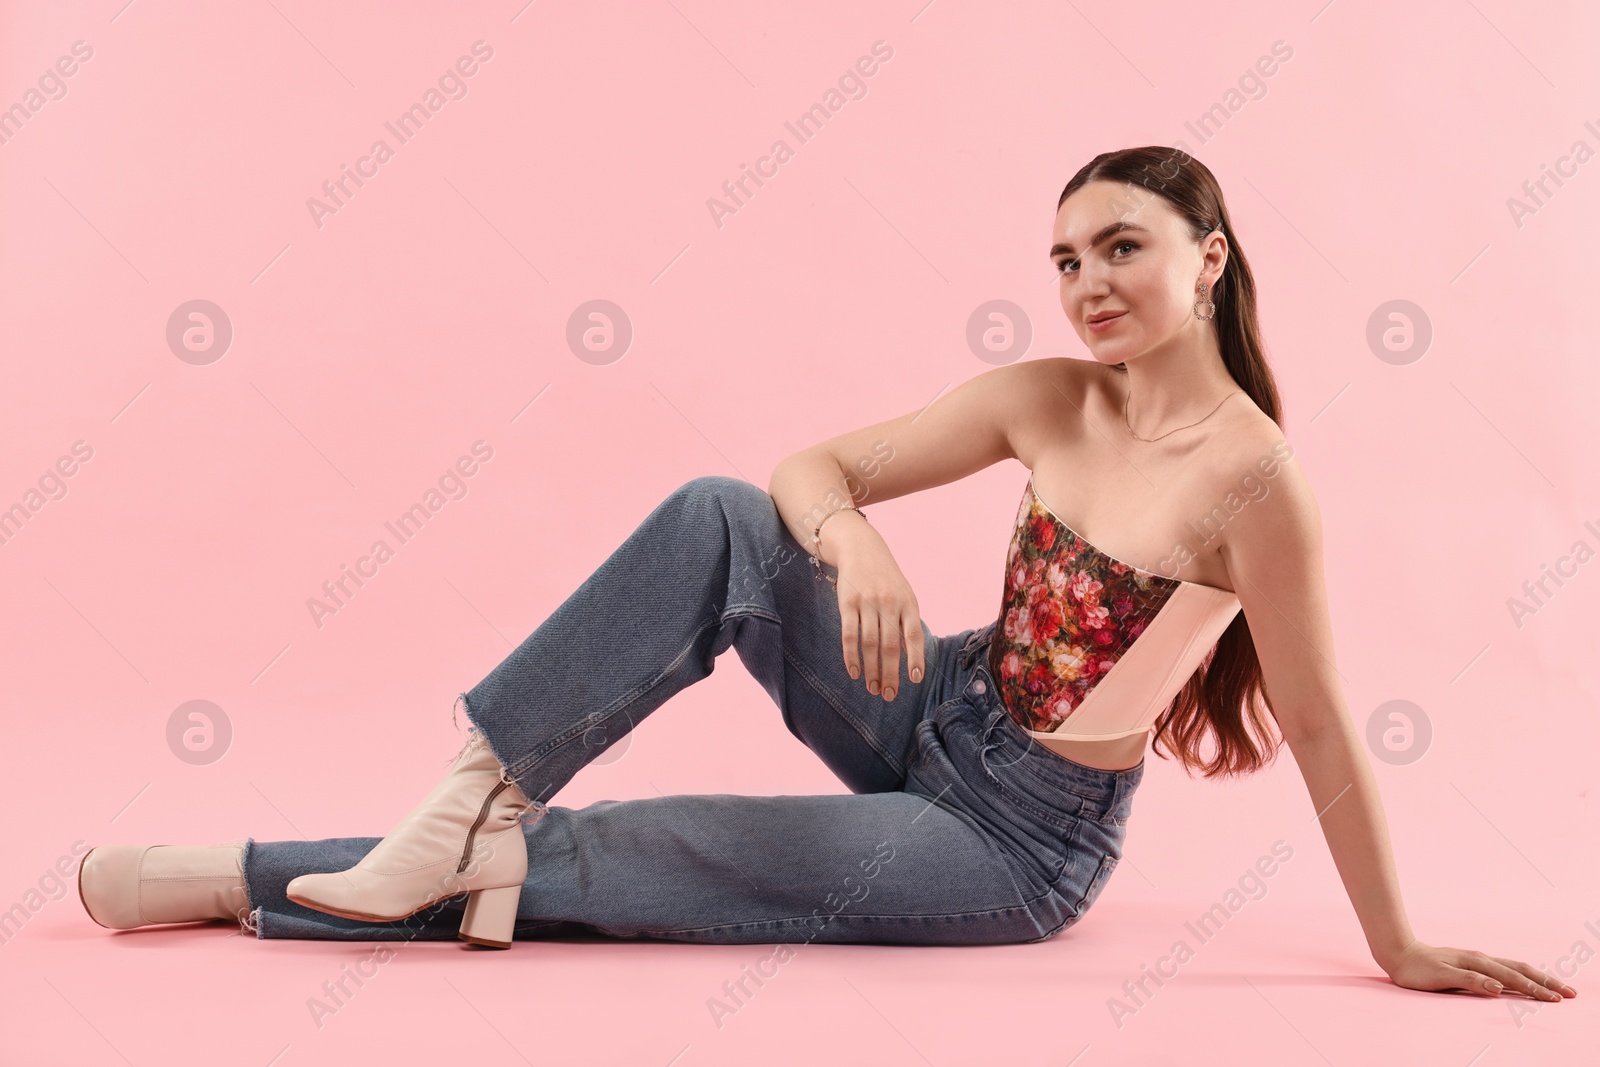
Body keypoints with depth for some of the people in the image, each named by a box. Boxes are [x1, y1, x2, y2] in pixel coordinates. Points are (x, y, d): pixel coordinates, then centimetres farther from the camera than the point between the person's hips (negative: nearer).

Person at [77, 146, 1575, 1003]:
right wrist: (854, 542, -28)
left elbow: (1317, 729, -17)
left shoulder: (1250, 476, -22)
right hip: (935, 715, 5)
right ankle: (475, 798, -18)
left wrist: (1399, 950, -11)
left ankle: (336, 880, 3)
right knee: (715, 520, -20)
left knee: (634, 848, -16)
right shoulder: (1045, 399, -4)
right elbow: (814, 465, -4)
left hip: (1021, 838, -5)